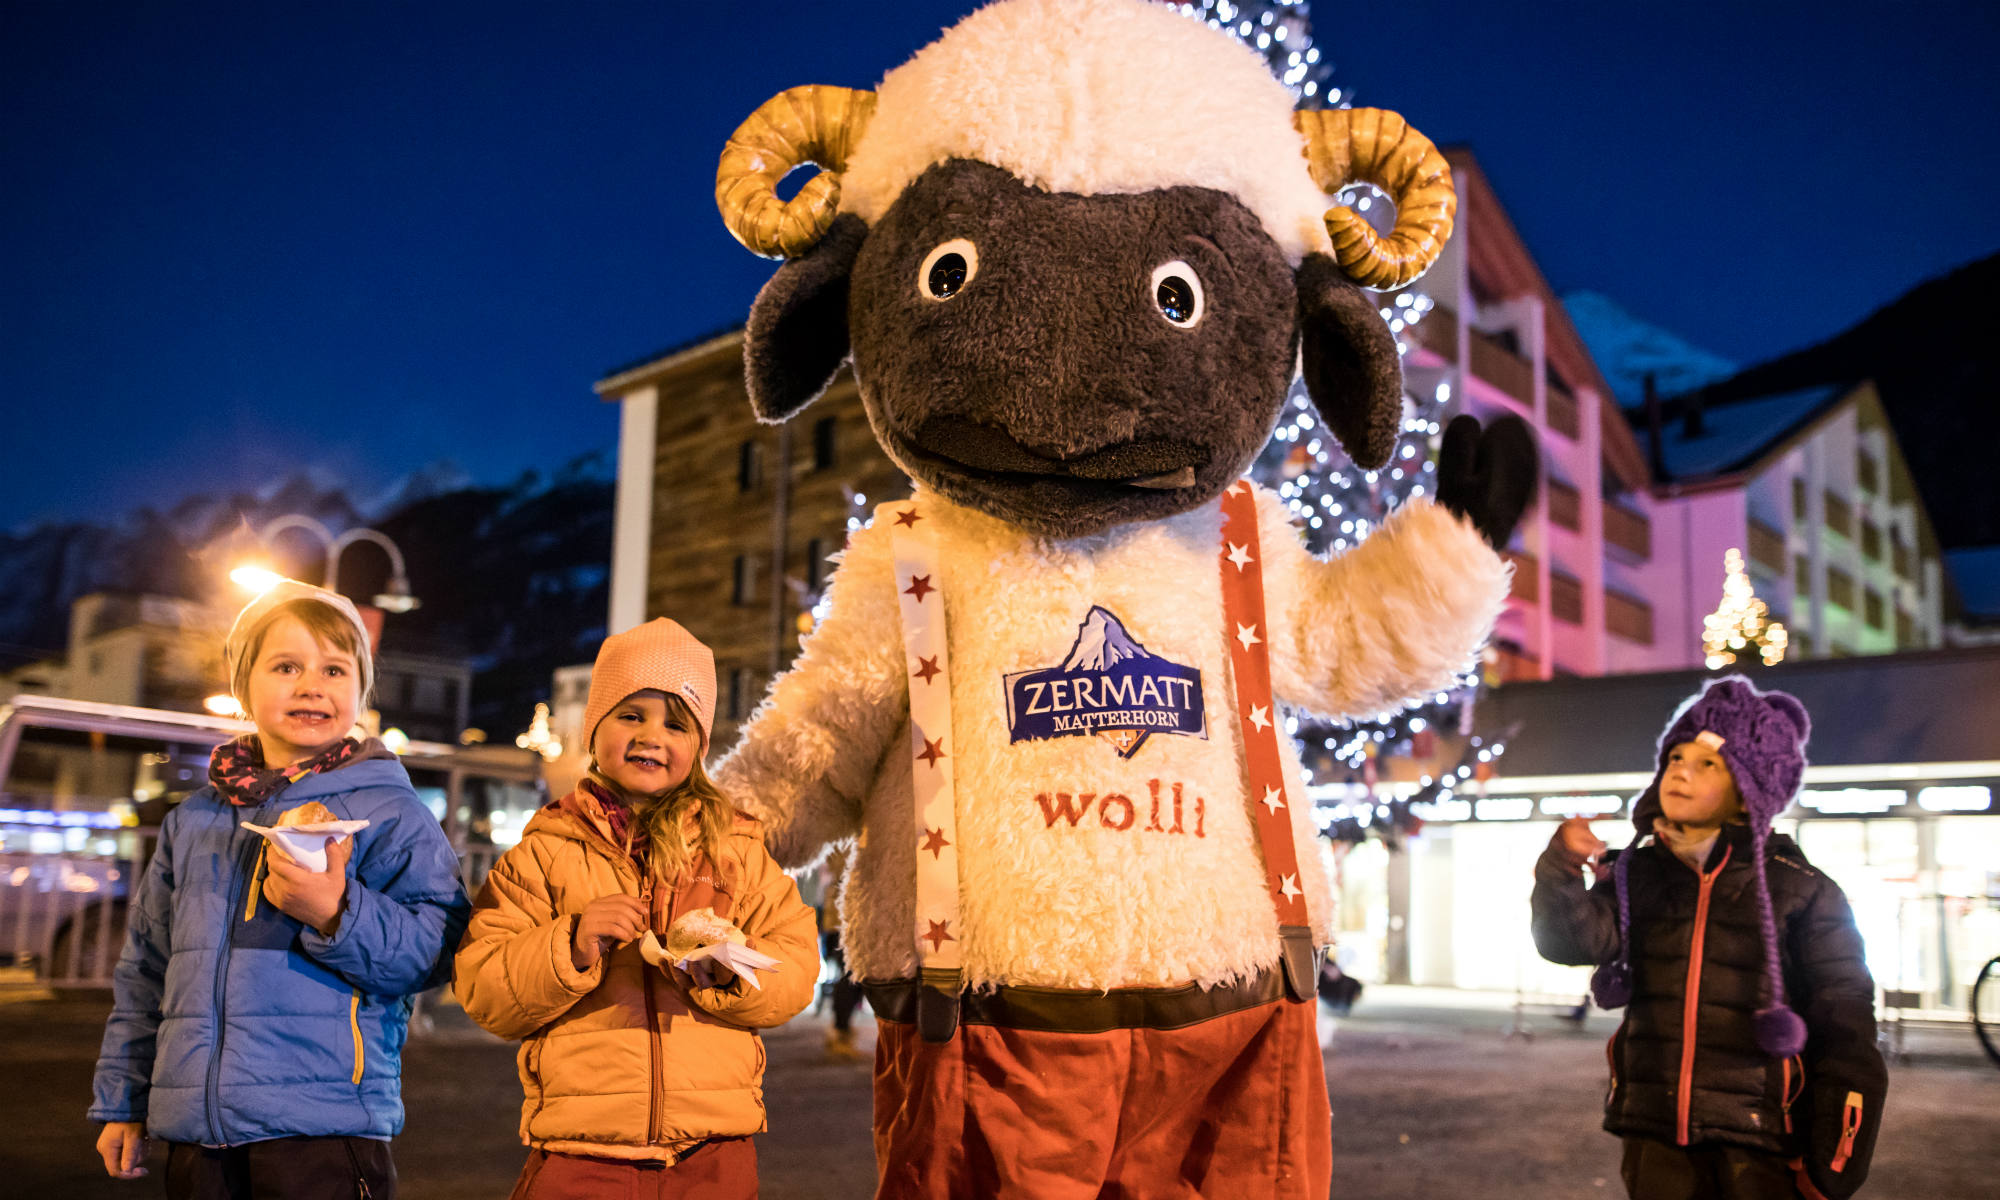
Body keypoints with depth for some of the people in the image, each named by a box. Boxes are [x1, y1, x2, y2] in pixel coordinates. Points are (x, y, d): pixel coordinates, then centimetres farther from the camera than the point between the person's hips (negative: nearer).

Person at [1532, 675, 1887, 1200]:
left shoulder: (1801, 891, -2)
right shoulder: (1635, 876, 6)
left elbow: (1844, 1024, 0)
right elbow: (1577, 938, -9)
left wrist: (1838, 1153, -4)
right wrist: (1561, 871, -27)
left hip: (1756, 1138, -3)